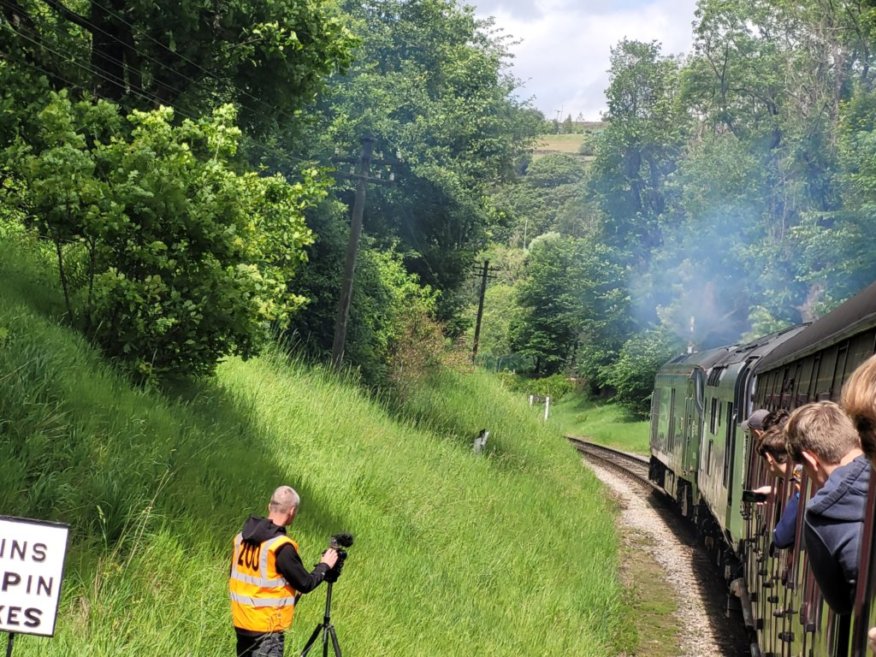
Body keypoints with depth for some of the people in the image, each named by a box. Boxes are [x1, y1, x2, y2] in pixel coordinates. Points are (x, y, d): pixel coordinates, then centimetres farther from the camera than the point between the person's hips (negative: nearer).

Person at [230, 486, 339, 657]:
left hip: (241, 622, 8)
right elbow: (305, 584, -13)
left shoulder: (241, 537, 4)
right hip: (267, 627, -8)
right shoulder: (282, 547, -20)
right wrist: (325, 565, 5)